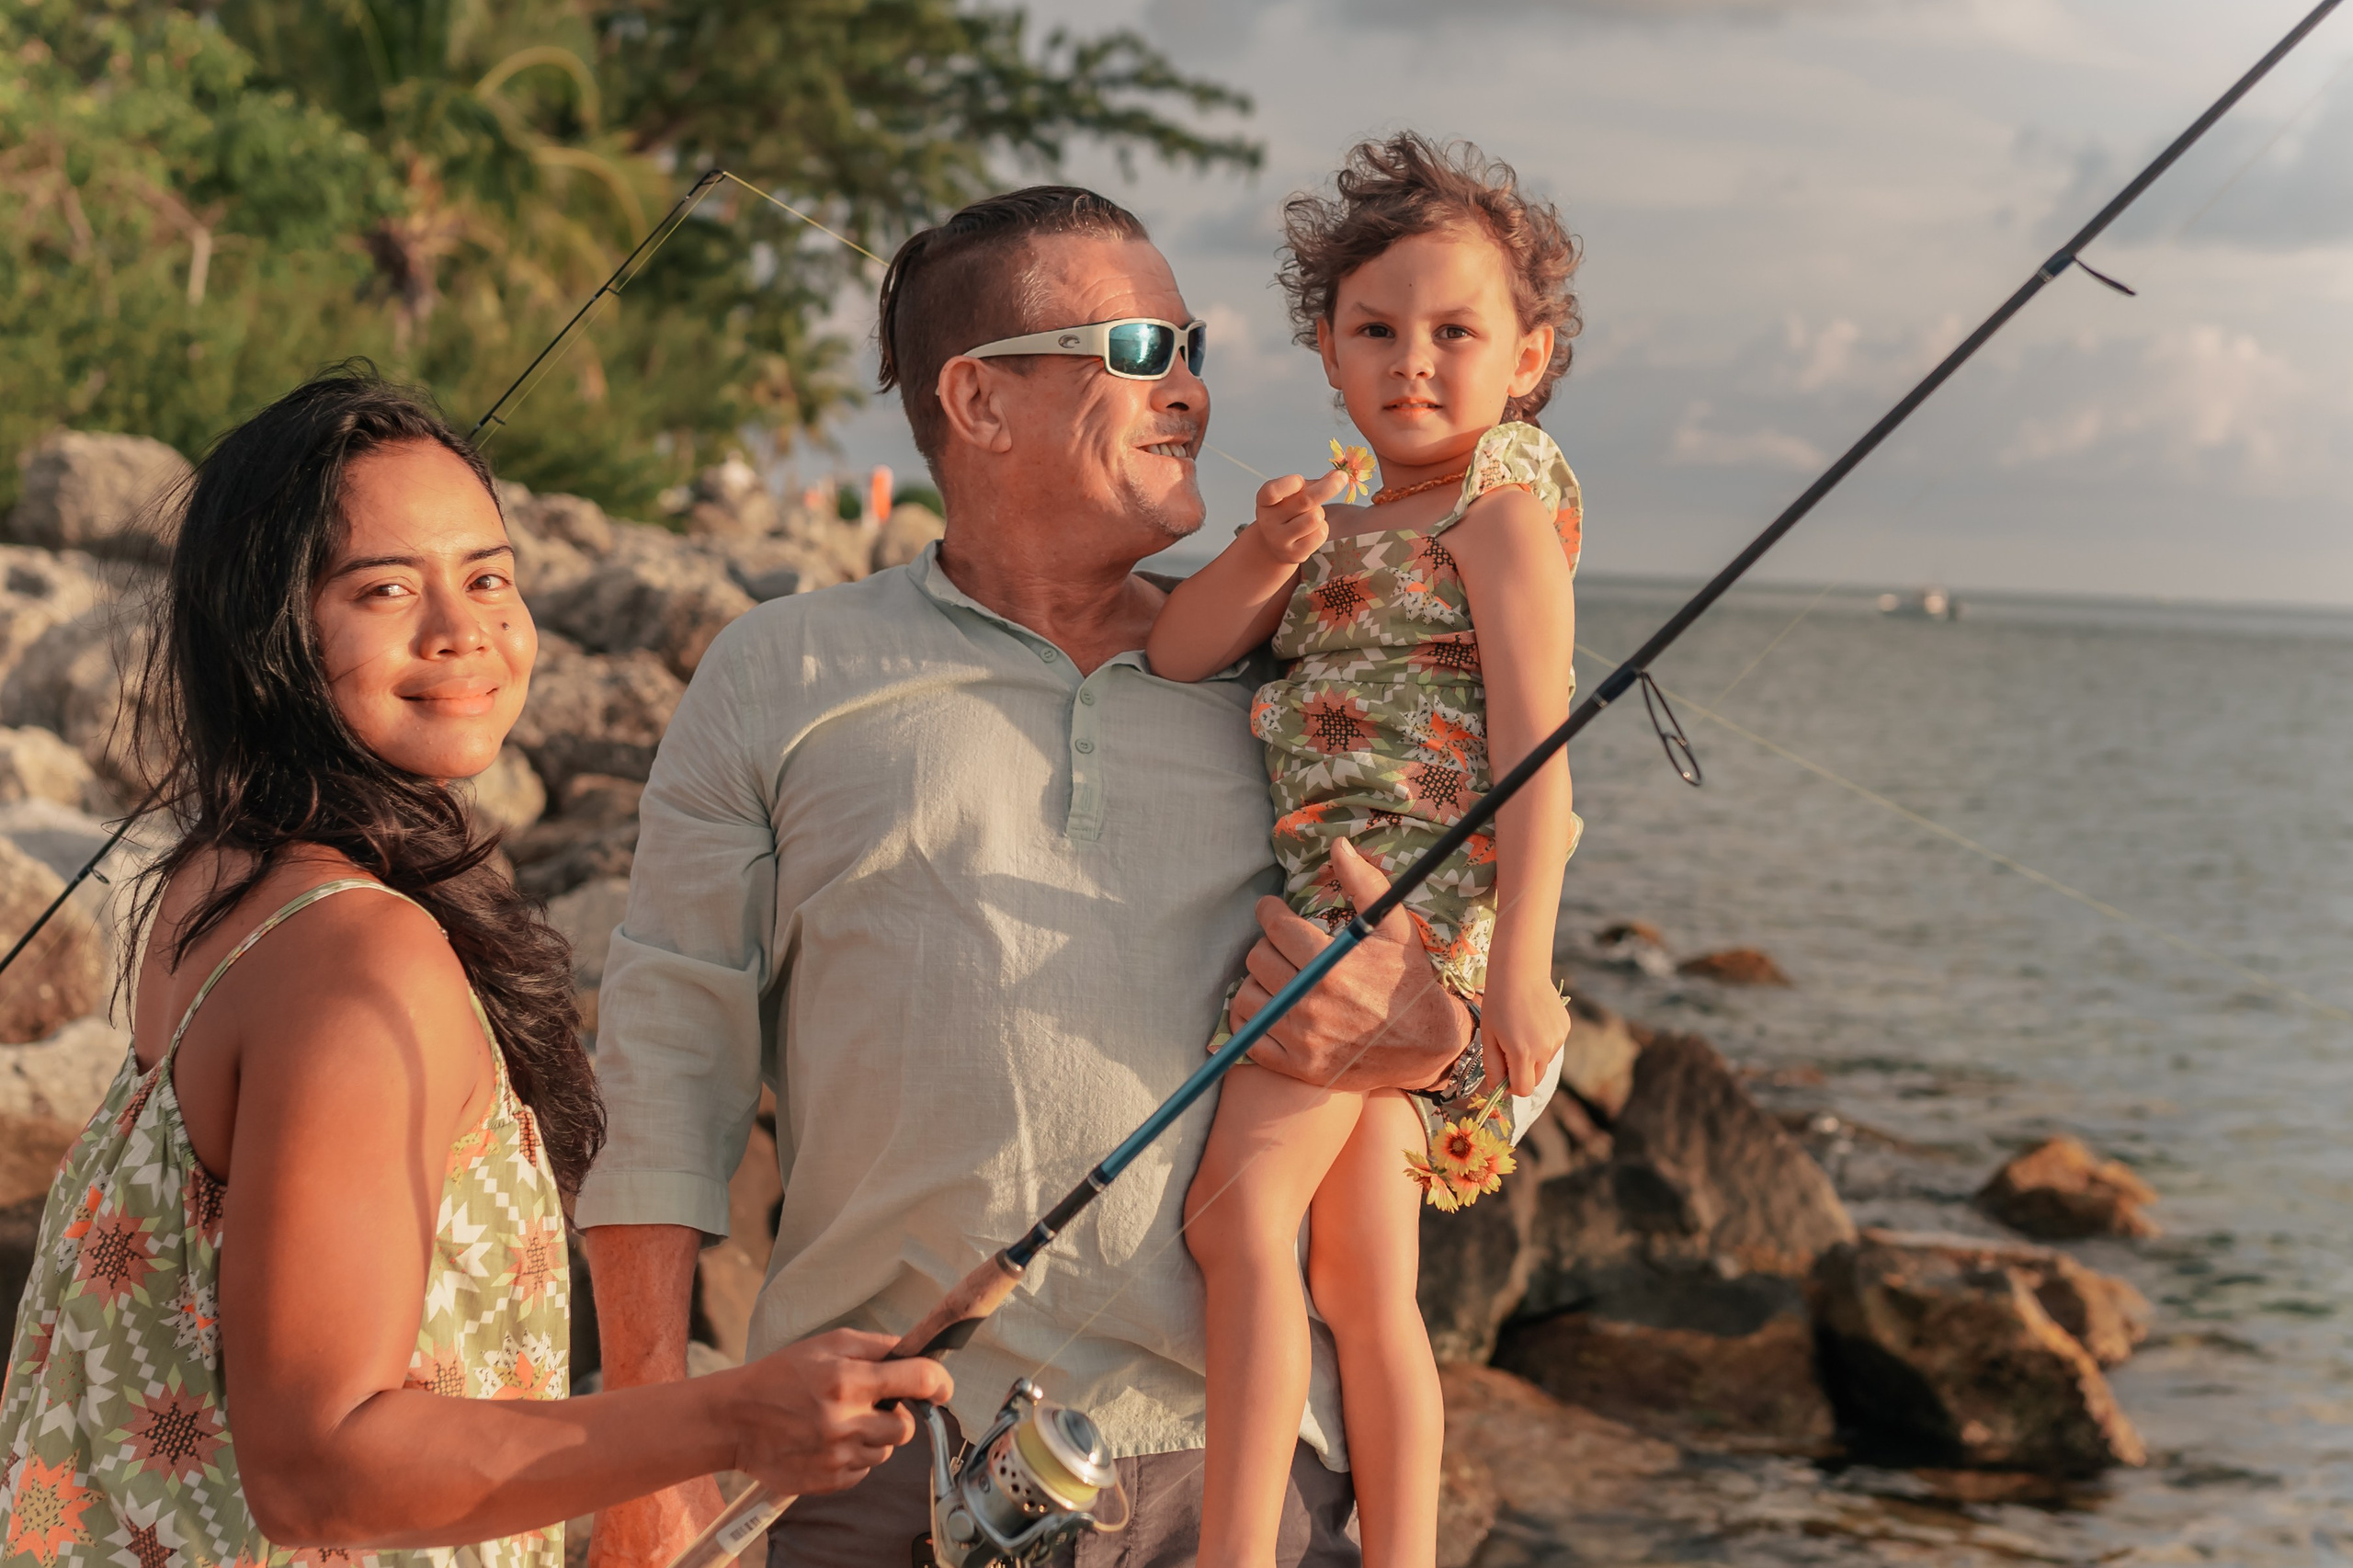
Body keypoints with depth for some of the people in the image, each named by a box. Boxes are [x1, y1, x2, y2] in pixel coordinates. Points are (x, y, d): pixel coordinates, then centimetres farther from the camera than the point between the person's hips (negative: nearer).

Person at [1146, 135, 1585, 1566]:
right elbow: (1175, 656, 11)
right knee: (1364, 1281, 9)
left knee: (1242, 1196, -21)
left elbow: (1536, 741, -14)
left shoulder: (1499, 509, -5)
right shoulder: (1347, 528, 19)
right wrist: (1263, 559, -9)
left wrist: (1522, 955, -24)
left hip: (1409, 887, -9)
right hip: (1334, 907, 9)